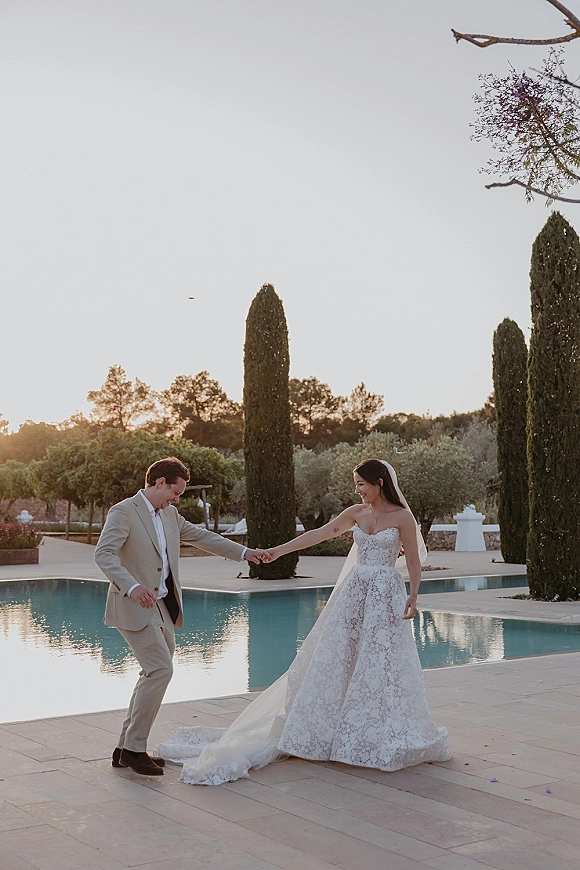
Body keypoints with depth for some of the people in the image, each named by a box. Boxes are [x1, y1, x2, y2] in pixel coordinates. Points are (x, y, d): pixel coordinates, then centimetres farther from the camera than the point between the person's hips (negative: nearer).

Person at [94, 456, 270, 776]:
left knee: (154, 674, 10)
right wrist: (132, 587, -37)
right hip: (136, 607, -9)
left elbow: (200, 536, 24)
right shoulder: (123, 512, -11)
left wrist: (244, 552, 23)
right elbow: (103, 554, -22)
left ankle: (126, 748, 19)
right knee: (161, 670, -16)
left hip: (163, 608, 9)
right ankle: (135, 748, -5)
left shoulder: (169, 515, 14)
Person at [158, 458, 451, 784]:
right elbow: (319, 534, 7)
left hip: (386, 597, -5)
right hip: (354, 592, 5)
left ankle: (379, 736, 13)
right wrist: (278, 550, 3)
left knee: (379, 664, -2)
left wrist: (413, 596, -15)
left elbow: (414, 562, -4)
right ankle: (335, 732, 16)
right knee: (336, 659, 5)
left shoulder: (402, 516, -5)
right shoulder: (356, 513, 8)